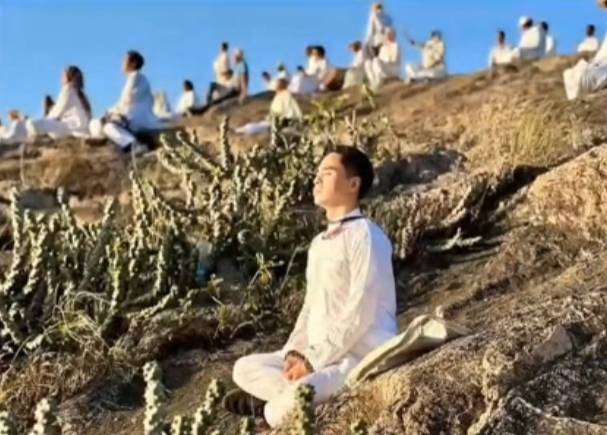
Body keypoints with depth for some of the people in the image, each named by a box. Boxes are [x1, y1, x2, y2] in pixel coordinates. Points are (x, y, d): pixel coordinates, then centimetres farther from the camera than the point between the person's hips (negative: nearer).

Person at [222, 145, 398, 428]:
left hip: (362, 357, -9)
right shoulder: (318, 243, 16)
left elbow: (359, 314, -19)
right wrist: (295, 352, -1)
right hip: (318, 355, 9)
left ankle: (271, 410, -2)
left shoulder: (365, 236, -13)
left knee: (298, 399, -33)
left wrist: (312, 361, -18)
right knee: (245, 368, 2)